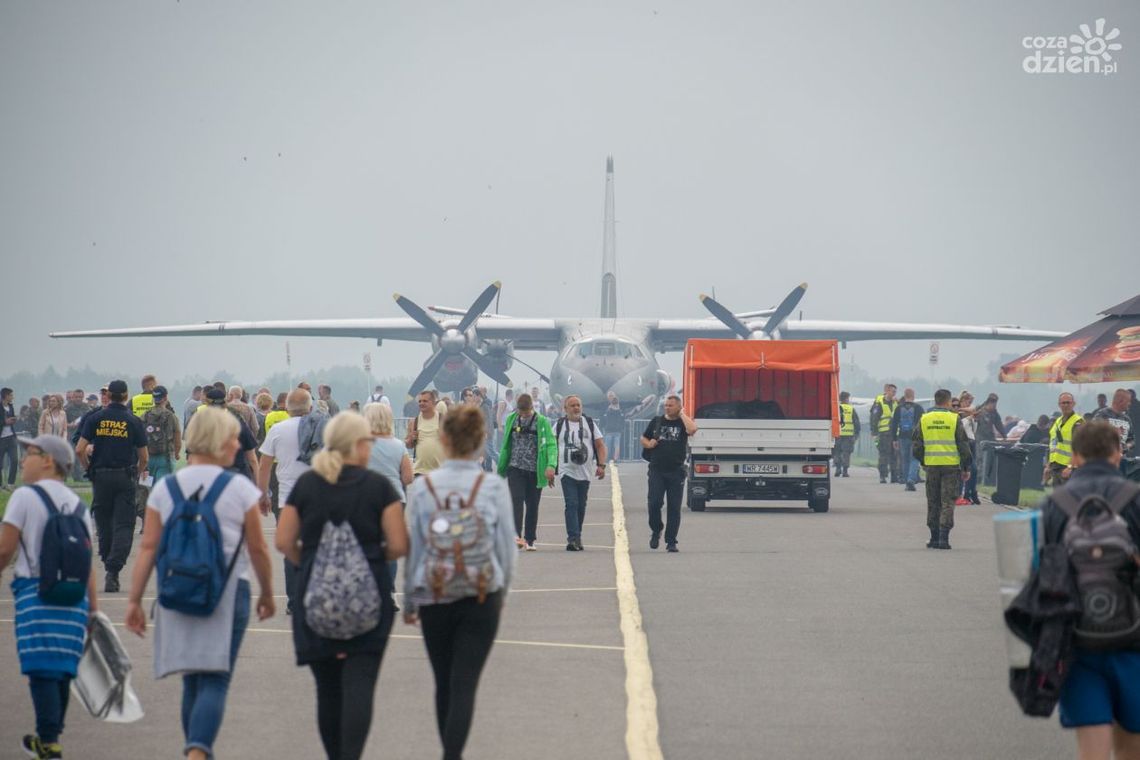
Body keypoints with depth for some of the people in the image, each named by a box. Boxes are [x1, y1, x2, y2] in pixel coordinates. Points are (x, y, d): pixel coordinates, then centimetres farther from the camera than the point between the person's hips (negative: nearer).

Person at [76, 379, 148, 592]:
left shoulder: (95, 419, 0)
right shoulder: (134, 422, -2)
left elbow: (79, 449, -5)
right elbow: (144, 457, 0)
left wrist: (89, 468, 12)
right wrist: (137, 474, 17)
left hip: (100, 477, 1)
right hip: (125, 478, -1)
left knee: (104, 525, 13)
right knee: (123, 526, -2)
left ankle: (108, 567, 22)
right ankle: (113, 571, -16)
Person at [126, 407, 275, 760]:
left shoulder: (164, 489, 4)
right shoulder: (240, 489, -4)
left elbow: (148, 548, -1)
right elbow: (258, 549, 0)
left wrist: (134, 600, 1)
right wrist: (267, 595, 13)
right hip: (228, 593, -4)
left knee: (193, 680, 17)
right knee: (215, 681, -6)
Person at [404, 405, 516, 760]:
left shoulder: (422, 487, -6)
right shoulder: (494, 487, -6)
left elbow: (412, 549, 0)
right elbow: (507, 547, 0)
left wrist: (409, 601, 12)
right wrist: (502, 592, 17)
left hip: (434, 598, 1)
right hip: (482, 597, -1)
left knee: (444, 684, 16)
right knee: (464, 686, -3)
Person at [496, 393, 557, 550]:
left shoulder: (542, 422, -3)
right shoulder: (511, 420, 6)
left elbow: (551, 444, -12)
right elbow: (506, 445, 13)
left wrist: (551, 465, -27)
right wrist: (501, 468, 13)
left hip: (535, 470, -1)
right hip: (515, 468, 1)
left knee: (532, 505, 5)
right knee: (516, 500, -16)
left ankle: (529, 539, 14)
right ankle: (516, 535, -24)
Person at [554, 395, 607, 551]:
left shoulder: (589, 424, 10)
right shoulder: (559, 426, 5)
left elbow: (600, 445, 8)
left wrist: (601, 465, -4)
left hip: (585, 472, 3)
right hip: (567, 472, -3)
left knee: (581, 506, 7)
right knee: (571, 505, -14)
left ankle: (576, 538, 18)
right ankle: (573, 539, -20)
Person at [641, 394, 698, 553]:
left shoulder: (683, 422, 3)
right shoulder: (657, 421, 12)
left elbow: (692, 430, -21)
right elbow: (643, 439, 21)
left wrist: (682, 414, -9)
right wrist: (648, 444, -2)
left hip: (676, 471, -1)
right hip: (657, 470, 1)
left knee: (674, 507, 0)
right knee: (654, 503, -9)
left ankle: (671, 541, 6)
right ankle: (656, 531, 16)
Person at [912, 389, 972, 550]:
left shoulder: (924, 419, 3)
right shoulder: (954, 419, -4)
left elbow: (916, 446, 7)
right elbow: (963, 446, -1)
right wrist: (966, 468, 7)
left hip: (931, 466, 2)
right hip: (951, 465, -2)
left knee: (933, 503, 12)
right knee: (947, 502, 1)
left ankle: (934, 537, 14)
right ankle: (943, 538, -7)